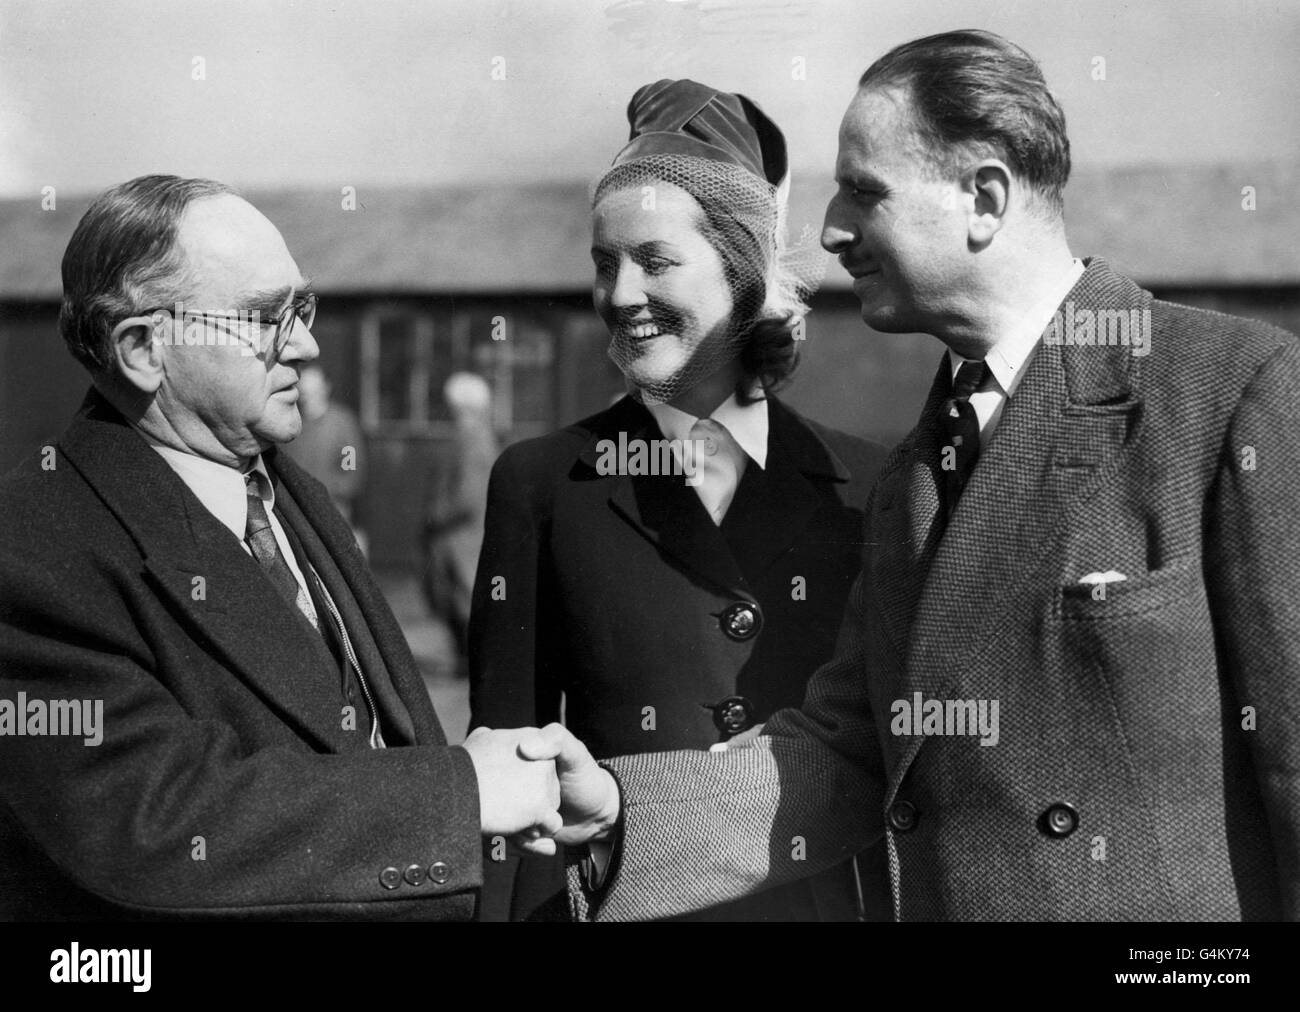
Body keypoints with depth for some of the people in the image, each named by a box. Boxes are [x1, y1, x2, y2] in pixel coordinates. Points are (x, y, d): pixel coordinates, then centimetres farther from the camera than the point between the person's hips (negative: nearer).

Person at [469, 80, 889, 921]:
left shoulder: (860, 485, -2)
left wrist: (895, 905, 1)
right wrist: (503, 907, -9)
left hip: (818, 893, 1)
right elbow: (504, 752, -2)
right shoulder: (541, 483, -4)